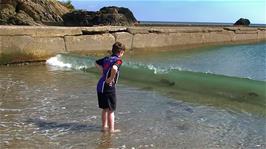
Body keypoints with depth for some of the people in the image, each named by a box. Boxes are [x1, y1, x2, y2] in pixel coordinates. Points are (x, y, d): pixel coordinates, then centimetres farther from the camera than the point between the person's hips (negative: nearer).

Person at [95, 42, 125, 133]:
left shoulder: (107, 58, 11)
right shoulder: (118, 60, -12)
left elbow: (97, 63, 26)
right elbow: (114, 68, -35)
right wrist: (111, 78, -20)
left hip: (100, 85, 8)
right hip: (109, 87, -8)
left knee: (105, 109, 21)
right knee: (111, 110, 5)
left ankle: (104, 126, 32)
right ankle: (111, 129, 12)